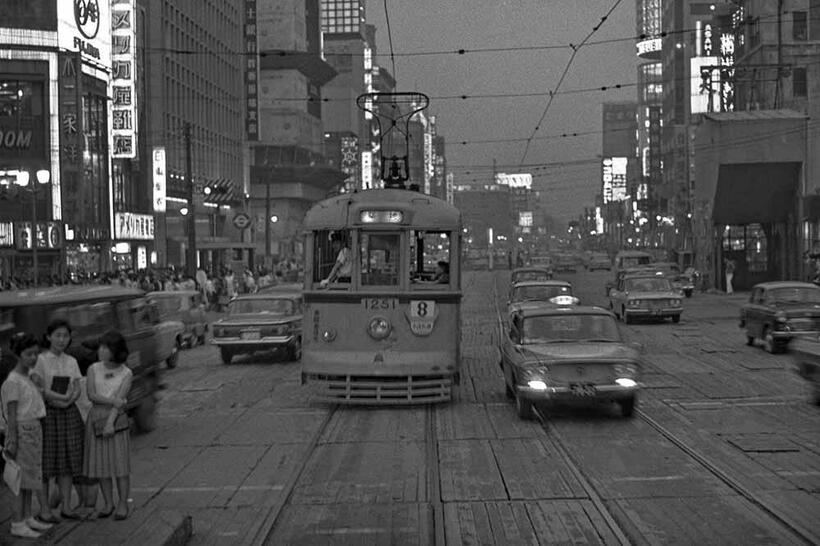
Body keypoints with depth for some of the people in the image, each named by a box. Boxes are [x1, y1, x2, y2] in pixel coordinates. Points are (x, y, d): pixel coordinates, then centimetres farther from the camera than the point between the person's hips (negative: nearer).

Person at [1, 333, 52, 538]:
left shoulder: (29, 377, 10)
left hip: (34, 430, 8)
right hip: (22, 431, -8)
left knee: (30, 475, 14)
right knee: (22, 478, -3)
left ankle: (28, 518, 23)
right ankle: (17, 524, 4)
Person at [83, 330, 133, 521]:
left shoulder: (125, 373, -2)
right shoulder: (93, 369, 3)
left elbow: (120, 399, -10)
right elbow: (92, 395, -5)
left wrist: (110, 422, -20)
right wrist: (113, 401, -17)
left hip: (117, 419, -2)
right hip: (96, 419, 2)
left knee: (120, 463, -3)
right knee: (101, 464, 5)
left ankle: (122, 505, 6)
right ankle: (108, 504, 15)